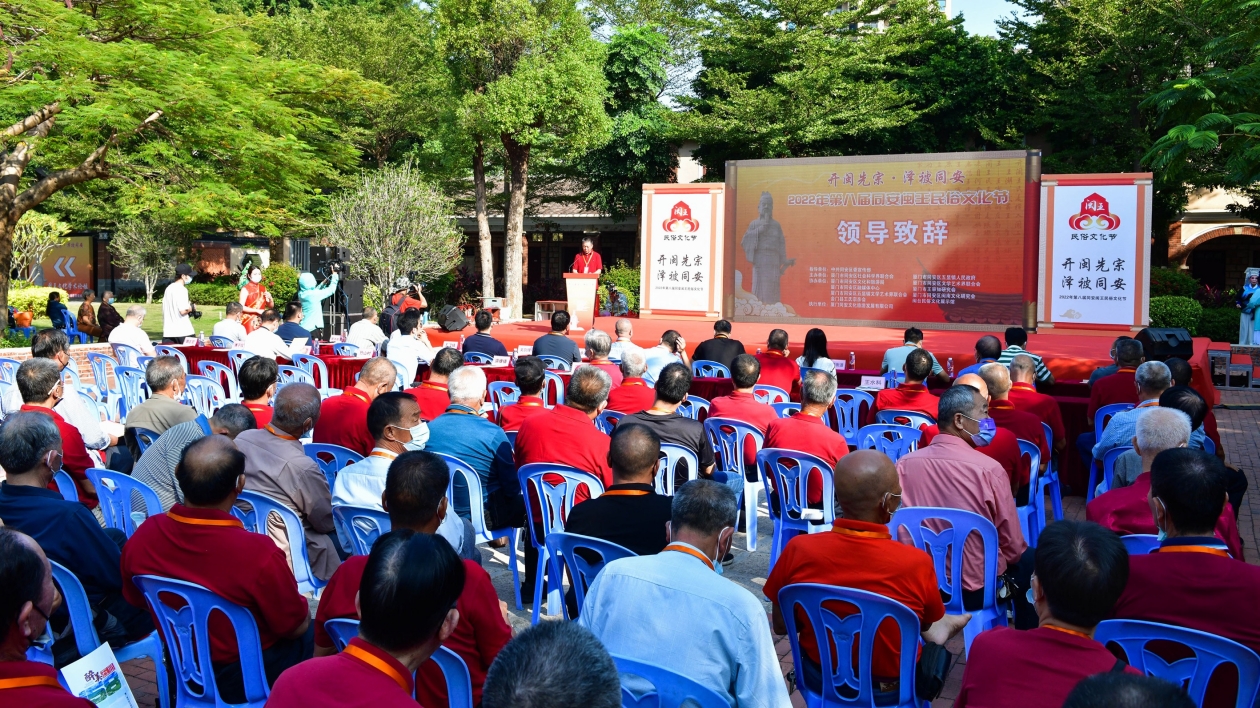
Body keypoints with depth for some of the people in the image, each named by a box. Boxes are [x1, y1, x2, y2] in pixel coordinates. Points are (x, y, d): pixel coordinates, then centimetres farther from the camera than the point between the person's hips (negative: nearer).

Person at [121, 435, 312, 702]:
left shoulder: (142, 537, -19)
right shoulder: (258, 553, -35)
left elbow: (136, 601, 3)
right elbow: (296, 626, -17)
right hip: (244, 680, -5)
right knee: (310, 631, 21)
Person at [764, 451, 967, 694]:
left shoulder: (799, 550, -24)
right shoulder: (917, 562, -28)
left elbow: (781, 626, -7)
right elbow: (927, 622, -5)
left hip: (818, 678, 2)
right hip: (891, 686, -2)